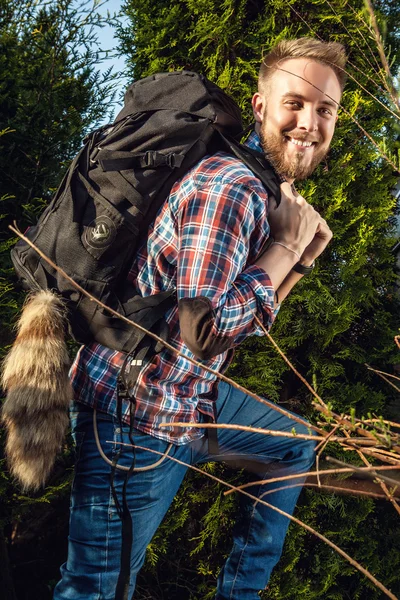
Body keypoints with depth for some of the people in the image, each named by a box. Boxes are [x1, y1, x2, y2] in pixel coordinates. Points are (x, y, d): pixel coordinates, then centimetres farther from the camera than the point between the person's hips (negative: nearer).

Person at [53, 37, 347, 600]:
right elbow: (203, 330, -30)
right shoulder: (229, 186, -22)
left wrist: (305, 254, 2)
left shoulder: (274, 195, 11)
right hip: (135, 414, -10)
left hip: (197, 398, 10)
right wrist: (287, 246, -20)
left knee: (296, 445, 27)